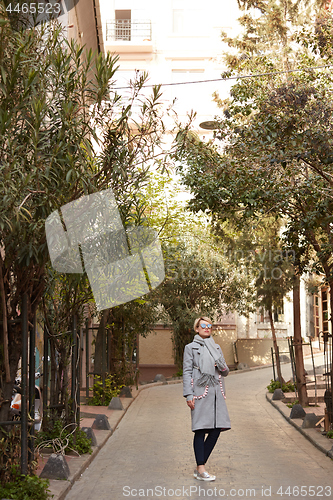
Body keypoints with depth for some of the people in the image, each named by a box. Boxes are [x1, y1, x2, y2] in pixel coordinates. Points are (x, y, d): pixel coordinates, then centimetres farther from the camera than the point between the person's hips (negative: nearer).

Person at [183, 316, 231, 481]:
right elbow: (186, 371, -1)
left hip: (216, 392, 5)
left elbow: (225, 372, 21)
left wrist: (223, 367, -4)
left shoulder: (217, 348, 20)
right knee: (201, 429, -6)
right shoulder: (191, 347, 6)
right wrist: (189, 395, -10)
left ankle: (199, 466, 9)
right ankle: (201, 469, -2)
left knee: (217, 428, -2)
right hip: (200, 391, -5)